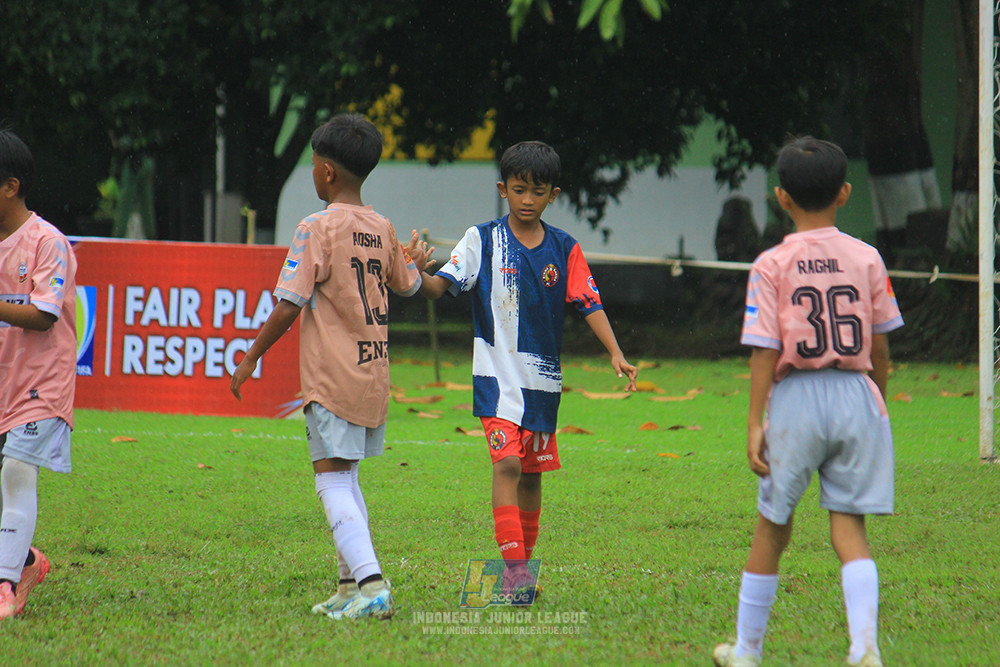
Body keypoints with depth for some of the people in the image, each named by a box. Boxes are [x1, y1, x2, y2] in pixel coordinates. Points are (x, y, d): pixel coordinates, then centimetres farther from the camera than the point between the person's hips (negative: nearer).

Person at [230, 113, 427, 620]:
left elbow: (288, 307, -15)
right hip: (374, 373, 7)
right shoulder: (382, 230, 8)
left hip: (331, 377, -7)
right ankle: (350, 585, 17)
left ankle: (371, 583, -22)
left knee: (333, 480, -9)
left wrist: (250, 360, -5)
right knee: (346, 479, 18)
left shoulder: (317, 228, -12)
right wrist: (415, 261, 49)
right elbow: (410, 285, 26)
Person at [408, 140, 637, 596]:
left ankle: (524, 564, 23)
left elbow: (589, 302, 2)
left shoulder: (564, 249, 4)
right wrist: (418, 274, -29)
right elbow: (442, 286, -7)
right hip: (498, 372, -3)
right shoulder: (483, 240, -2)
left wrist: (616, 354, -10)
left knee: (532, 472, 11)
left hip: (543, 378, 3)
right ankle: (512, 565, -21)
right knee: (507, 462, -17)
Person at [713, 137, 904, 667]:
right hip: (856, 395, 2)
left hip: (797, 398, -2)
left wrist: (754, 422, -7)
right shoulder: (866, 259, 2)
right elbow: (879, 347, 7)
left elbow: (764, 351, -9)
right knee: (848, 527, 4)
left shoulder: (772, 266, -6)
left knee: (772, 528, 11)